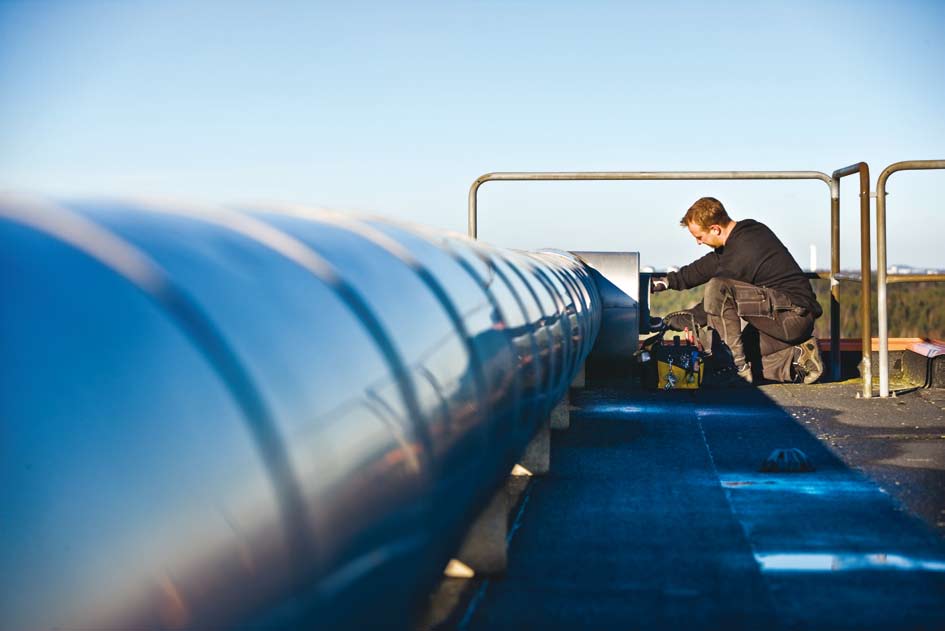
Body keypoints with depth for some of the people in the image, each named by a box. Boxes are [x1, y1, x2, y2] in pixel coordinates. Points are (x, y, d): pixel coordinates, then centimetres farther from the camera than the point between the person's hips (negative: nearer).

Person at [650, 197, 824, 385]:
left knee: (716, 288, -24)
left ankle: (739, 368, -19)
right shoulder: (749, 228, 9)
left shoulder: (739, 255, -20)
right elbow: (711, 264, 20)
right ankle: (795, 356, 5)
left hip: (793, 315, -10)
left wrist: (686, 317, 6)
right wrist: (669, 281, 18)